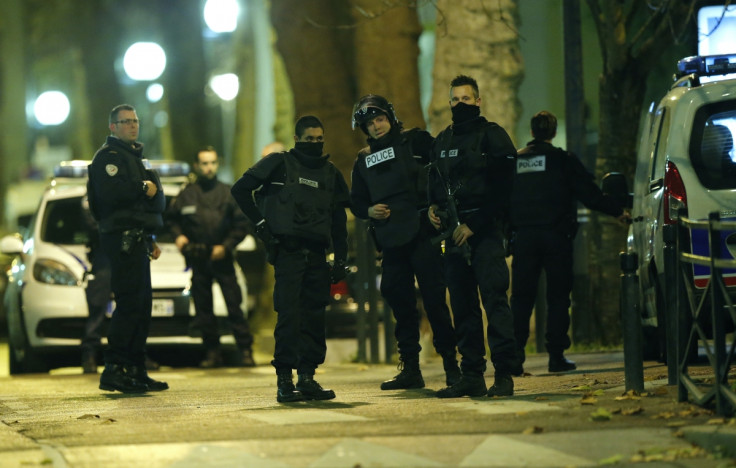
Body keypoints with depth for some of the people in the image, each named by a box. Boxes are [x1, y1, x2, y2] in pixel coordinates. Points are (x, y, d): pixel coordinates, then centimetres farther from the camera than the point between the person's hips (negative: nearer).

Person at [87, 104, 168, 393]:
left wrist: (150, 239, 23)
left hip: (137, 241, 10)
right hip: (122, 240, -10)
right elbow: (111, 193, -24)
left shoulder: (133, 156, 25)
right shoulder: (107, 156, -7)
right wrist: (143, 188, -12)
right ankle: (113, 371, -16)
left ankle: (135, 371, 14)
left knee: (141, 307, 10)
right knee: (130, 305, -15)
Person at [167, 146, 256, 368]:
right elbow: (171, 219, 17)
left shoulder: (228, 193, 3)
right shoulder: (186, 195, 5)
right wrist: (178, 235, -1)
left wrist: (226, 246, -7)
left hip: (222, 258, -2)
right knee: (203, 308, 5)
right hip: (197, 258, 2)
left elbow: (241, 225, 3)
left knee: (234, 304, -6)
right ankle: (212, 352, 12)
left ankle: (244, 350, -3)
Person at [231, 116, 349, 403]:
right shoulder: (279, 164, 3)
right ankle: (284, 381, -13)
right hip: (287, 251, -5)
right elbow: (240, 189, 1)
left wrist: (340, 260, 11)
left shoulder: (331, 174, 17)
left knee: (314, 318, 3)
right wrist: (261, 224, -5)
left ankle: (307, 376, 10)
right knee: (289, 315, -12)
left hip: (316, 255, 5)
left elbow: (339, 220, 19)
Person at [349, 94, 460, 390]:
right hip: (391, 241, 5)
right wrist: (368, 211, -2)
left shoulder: (415, 142, 3)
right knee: (399, 301, 6)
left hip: (422, 235, -5)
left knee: (434, 299, -7)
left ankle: (451, 364, -1)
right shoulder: (363, 161, 16)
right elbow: (356, 201, 21)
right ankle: (410, 368, 13)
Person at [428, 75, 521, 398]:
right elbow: (435, 182, 29)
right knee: (462, 305, 5)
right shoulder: (442, 141, 18)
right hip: (455, 234, 6)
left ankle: (504, 375, -15)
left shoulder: (491, 135, -2)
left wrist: (473, 224, -13)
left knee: (494, 299, -13)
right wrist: (433, 207, 7)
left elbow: (502, 188, -9)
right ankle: (471, 376, 9)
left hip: (485, 231, -6)